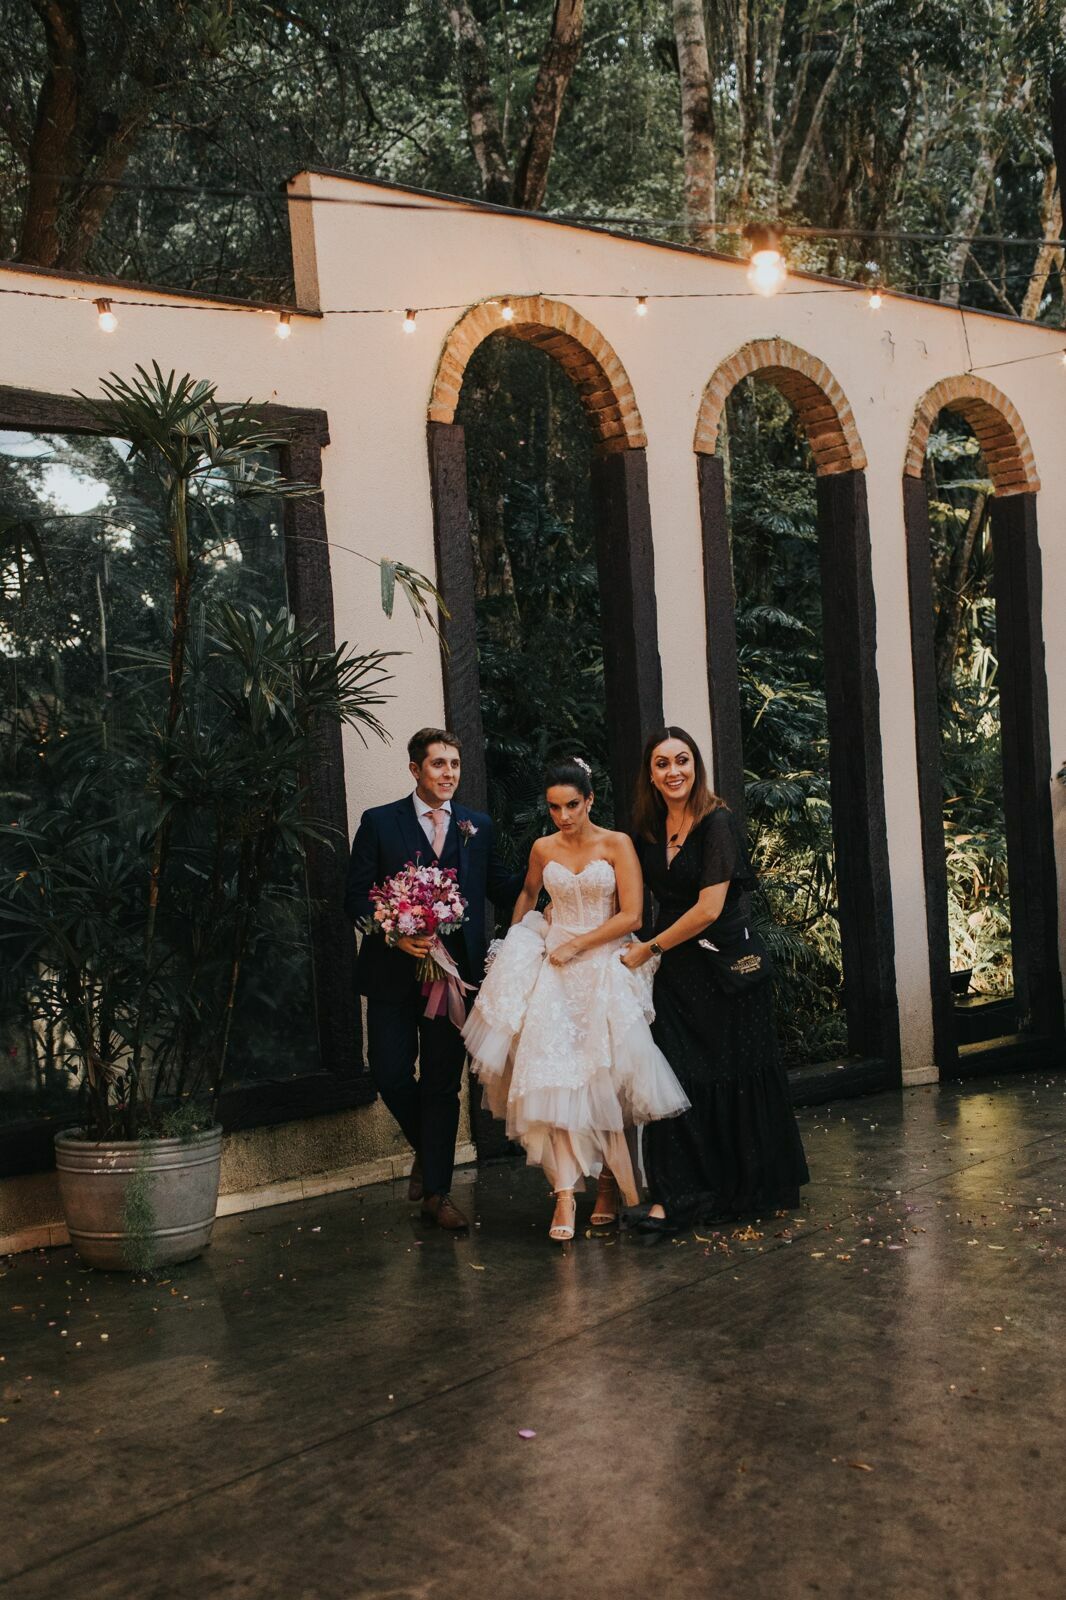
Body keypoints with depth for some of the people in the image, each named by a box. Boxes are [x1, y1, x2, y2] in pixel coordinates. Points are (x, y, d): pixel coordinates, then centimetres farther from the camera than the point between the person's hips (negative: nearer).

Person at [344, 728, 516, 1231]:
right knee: (390, 1074, -2)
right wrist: (395, 935, -17)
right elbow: (356, 895, -2)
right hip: (395, 974, -1)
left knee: (443, 1082, 5)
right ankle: (426, 1150, 29)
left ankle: (436, 1192, 15)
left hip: (455, 974, 2)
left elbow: (501, 886, 12)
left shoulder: (479, 826, 10)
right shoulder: (379, 823, 1)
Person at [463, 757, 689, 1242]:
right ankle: (565, 1193, -17)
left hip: (606, 966, -2)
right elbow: (527, 895, 29)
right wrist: (516, 946, 27)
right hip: (555, 968, 2)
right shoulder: (543, 849, 8)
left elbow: (631, 915, -8)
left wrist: (577, 945, -9)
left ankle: (610, 1183, 11)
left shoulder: (617, 844, -2)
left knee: (606, 1074, -5)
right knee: (553, 1070, -13)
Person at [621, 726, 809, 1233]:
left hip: (725, 965, -5)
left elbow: (708, 908, -17)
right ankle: (674, 1198, 1)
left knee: (733, 1075, 5)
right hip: (676, 970, 5)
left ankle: (750, 1190, 22)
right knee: (676, 1076, -2)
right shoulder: (649, 830, 6)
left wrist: (648, 949, -10)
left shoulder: (717, 822, -13)